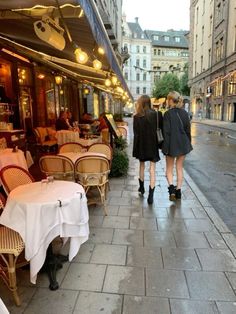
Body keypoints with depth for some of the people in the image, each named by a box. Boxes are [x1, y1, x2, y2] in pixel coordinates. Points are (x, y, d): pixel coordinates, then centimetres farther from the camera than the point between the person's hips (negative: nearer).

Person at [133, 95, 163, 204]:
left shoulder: (136, 117, -8)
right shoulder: (156, 114, -7)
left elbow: (135, 133, -6)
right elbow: (161, 127, 0)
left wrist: (136, 148, 4)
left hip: (141, 145, 1)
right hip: (152, 145, -1)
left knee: (142, 166, 21)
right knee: (152, 169, 1)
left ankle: (142, 187, 36)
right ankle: (150, 195, -2)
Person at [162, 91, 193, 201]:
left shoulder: (168, 114, -12)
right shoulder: (184, 113, 2)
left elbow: (166, 132, -14)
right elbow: (188, 130, 6)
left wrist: (166, 147, -10)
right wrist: (188, 143, 15)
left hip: (172, 145, -4)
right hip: (183, 144, 4)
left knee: (169, 168, 11)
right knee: (179, 168, 14)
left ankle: (171, 187, -8)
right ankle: (178, 191, 19)